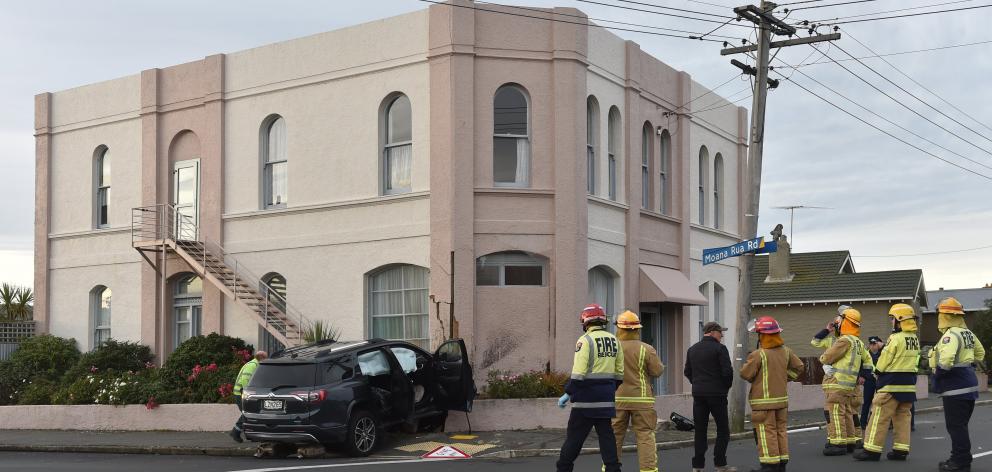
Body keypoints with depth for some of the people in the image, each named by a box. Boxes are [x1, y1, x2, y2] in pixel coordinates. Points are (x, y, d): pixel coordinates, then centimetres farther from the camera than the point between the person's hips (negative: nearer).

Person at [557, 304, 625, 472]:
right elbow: (619, 373, 12)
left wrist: (568, 393, -8)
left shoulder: (585, 340, -11)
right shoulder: (614, 340, 8)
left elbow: (578, 373, -16)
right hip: (607, 399, 6)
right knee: (606, 434, 11)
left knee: (574, 436, 2)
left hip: (586, 399, -6)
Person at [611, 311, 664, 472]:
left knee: (614, 436, 10)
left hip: (617, 399, 1)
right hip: (641, 398, -1)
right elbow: (658, 371, -4)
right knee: (645, 435, 3)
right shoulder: (646, 349, -8)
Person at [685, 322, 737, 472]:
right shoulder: (720, 349, -9)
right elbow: (727, 371, -14)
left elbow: (687, 372, 13)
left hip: (698, 394, 5)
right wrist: (727, 386, 3)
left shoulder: (692, 349, 10)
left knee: (700, 430, 8)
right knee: (723, 429, 5)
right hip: (717, 393, -5)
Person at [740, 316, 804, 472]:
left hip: (764, 400, -7)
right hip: (782, 398, 7)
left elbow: (745, 374, -12)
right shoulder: (786, 351, 4)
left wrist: (746, 364, 8)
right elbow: (798, 367, 14)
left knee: (767, 432, -2)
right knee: (781, 430, 13)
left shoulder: (758, 355, -18)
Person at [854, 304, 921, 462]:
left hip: (892, 384, -8)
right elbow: (915, 361, 12)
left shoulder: (895, 338, -16)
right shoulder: (915, 339, 8)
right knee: (903, 416, 12)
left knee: (880, 417, -4)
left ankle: (872, 450, -3)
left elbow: (882, 362, -11)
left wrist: (878, 371, 8)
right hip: (909, 383, 8)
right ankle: (901, 449, 11)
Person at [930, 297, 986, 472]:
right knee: (960, 425, 17)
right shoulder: (968, 333, 12)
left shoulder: (951, 335, -18)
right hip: (968, 384, 10)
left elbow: (946, 360, -31)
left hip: (955, 387, -10)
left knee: (956, 426, -4)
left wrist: (938, 374, -13)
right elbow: (980, 353, 26)